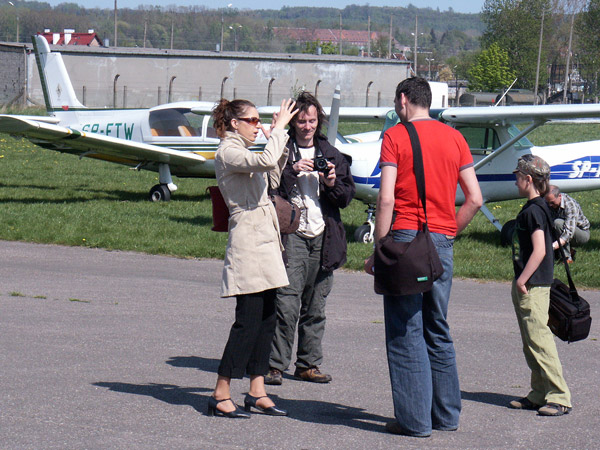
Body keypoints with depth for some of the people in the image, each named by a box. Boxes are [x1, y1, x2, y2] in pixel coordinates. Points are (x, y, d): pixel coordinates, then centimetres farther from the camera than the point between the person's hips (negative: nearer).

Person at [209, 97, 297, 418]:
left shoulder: (242, 152, 20)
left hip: (264, 239, 10)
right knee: (248, 320, -11)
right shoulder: (227, 152, -10)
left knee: (266, 317, 8)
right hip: (247, 238, -10)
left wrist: (281, 142, 17)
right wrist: (279, 129, -15)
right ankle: (220, 395, -7)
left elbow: (272, 178, 27)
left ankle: (257, 391, 13)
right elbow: (265, 161, -26)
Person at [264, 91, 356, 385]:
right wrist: (291, 171, -15)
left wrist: (333, 184, -2)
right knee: (286, 303, -13)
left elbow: (347, 196, 17)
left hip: (323, 237, 4)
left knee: (315, 307, 7)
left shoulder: (331, 154, 17)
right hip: (291, 233, -4)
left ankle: (308, 364, 14)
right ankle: (275, 364, -9)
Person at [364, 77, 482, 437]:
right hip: (442, 243, 5)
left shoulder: (395, 136, -2)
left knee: (406, 332, -1)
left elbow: (387, 198, -11)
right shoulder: (455, 138, 11)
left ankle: (415, 420, -2)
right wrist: (448, 234, 16)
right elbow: (475, 199, 7)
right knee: (438, 331, 14)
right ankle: (446, 414, 17)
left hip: (405, 235, -5)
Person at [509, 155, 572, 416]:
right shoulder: (532, 208, 14)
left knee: (539, 340, -11)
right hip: (527, 287, 11)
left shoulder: (534, 211, -16)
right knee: (530, 344, 13)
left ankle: (559, 398, -9)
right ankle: (539, 395, 19)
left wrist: (522, 280, -19)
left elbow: (539, 251, -23)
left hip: (533, 287, -11)